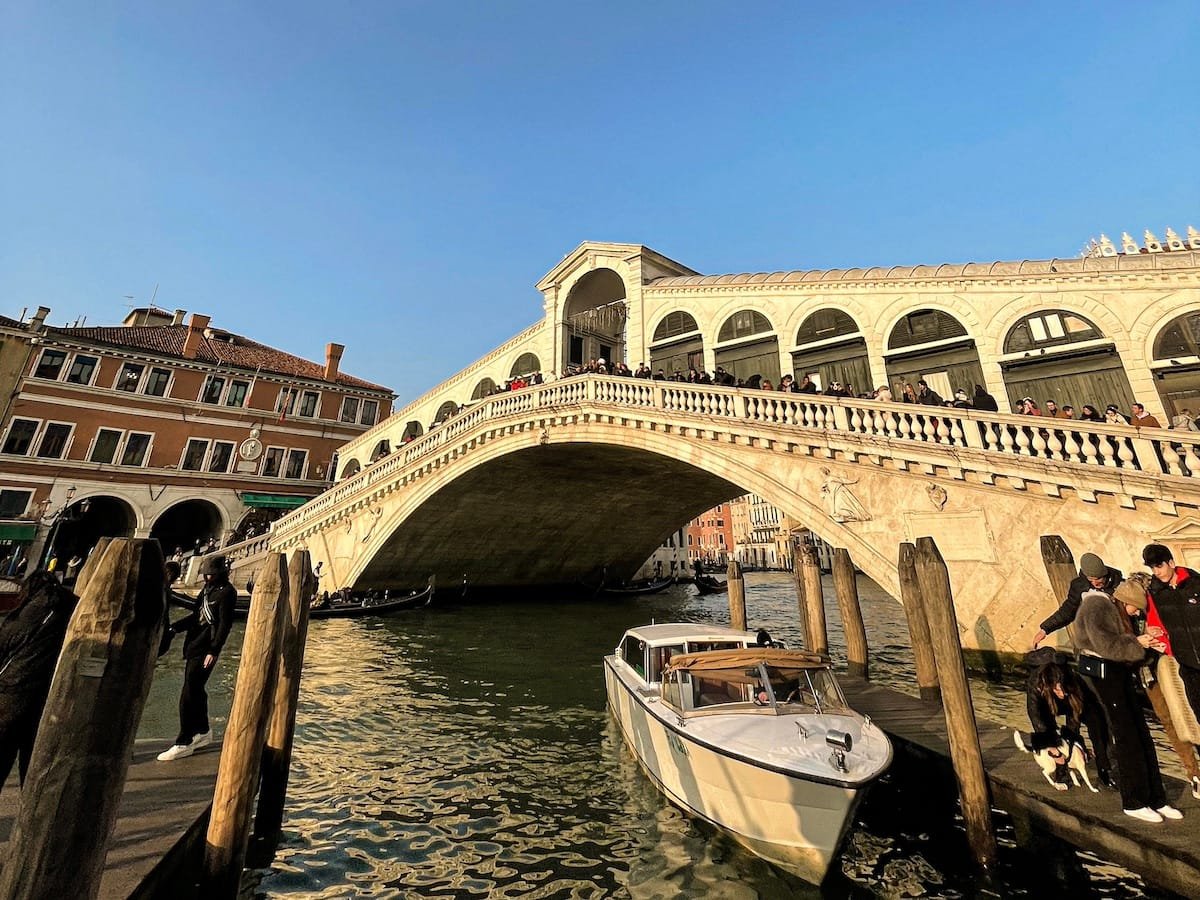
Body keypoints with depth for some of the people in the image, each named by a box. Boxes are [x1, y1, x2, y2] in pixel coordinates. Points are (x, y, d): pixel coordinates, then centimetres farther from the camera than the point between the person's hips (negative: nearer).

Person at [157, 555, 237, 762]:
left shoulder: (226, 592, -15)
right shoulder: (208, 589, 12)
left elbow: (225, 624, -18)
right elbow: (197, 615, 20)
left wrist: (214, 651, -20)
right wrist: (175, 628, 9)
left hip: (205, 649, -9)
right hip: (194, 645, 9)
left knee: (189, 694, -5)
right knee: (196, 690, 17)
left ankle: (184, 743, 5)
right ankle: (203, 731, 31)